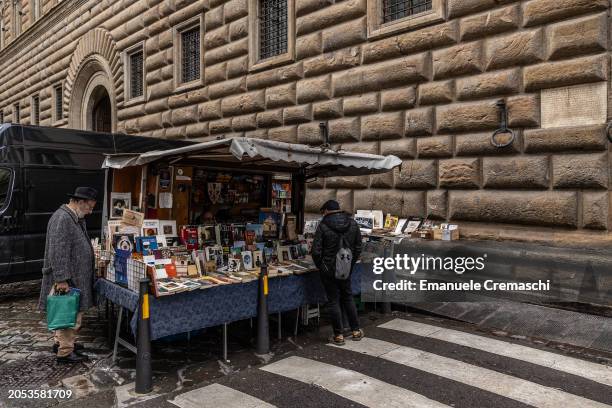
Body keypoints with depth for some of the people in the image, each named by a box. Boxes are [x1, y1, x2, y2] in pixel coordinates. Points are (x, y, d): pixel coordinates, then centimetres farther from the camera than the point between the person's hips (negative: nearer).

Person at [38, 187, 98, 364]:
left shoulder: (76, 218, 13)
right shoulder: (62, 219, -20)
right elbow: (58, 252, -25)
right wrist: (61, 279, -24)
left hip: (75, 278, 10)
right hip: (66, 280, -10)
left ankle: (61, 342, 34)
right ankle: (65, 352, 8)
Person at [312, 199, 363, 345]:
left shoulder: (323, 226, -13)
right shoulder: (353, 224, 2)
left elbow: (316, 251, -15)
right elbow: (358, 248, 5)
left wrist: (320, 266, 0)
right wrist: (350, 263, 13)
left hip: (329, 270, -4)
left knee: (333, 301, 5)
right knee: (348, 298, 18)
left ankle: (338, 335, 12)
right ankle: (356, 330, 25)